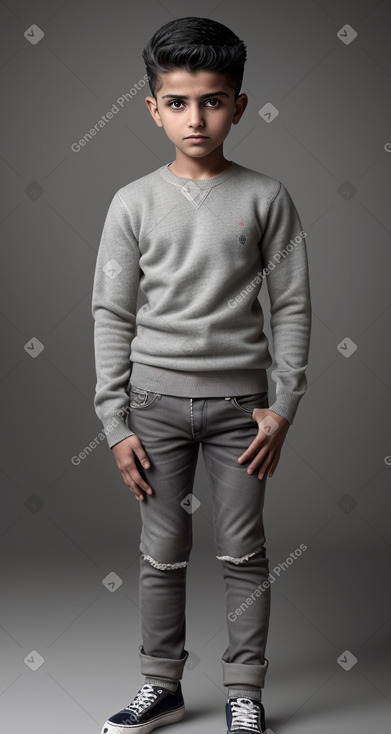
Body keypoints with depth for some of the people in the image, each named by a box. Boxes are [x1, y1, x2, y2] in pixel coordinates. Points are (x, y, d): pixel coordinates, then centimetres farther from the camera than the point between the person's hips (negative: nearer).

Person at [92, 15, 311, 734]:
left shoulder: (266, 197, -1)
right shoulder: (134, 202, 0)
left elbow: (292, 304, 1)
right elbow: (111, 314, 2)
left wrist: (283, 407, -4)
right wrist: (115, 422, -2)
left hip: (239, 400, 0)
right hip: (156, 401, 1)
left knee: (243, 554, 7)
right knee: (162, 555, 10)